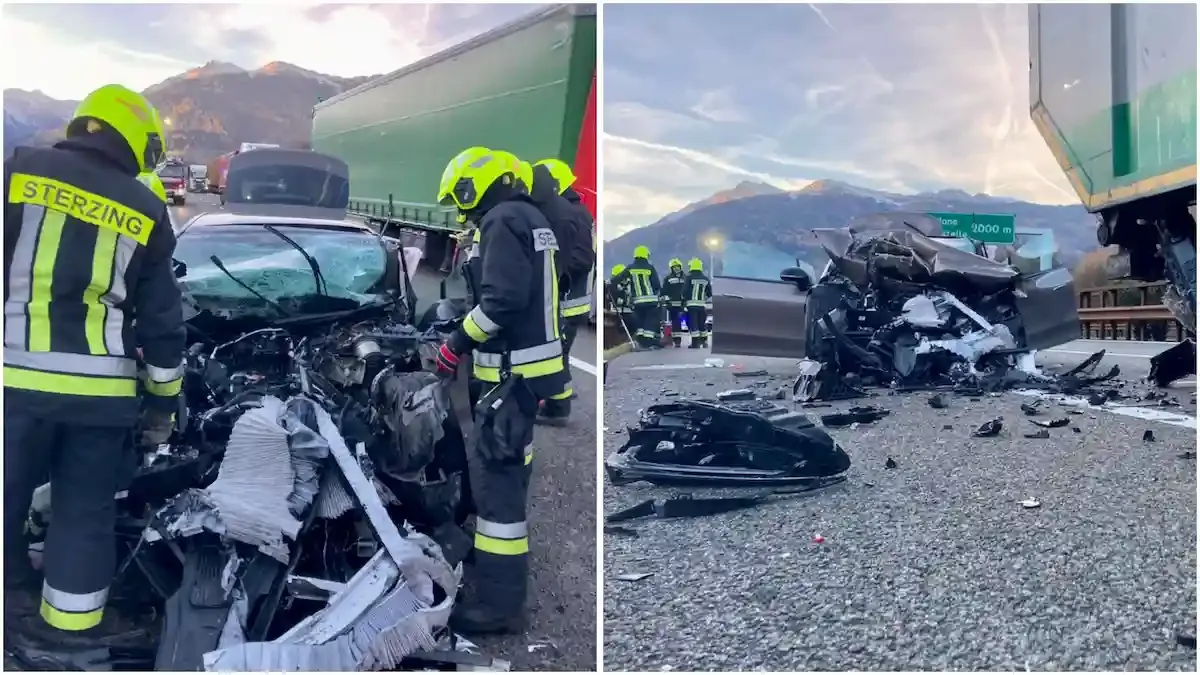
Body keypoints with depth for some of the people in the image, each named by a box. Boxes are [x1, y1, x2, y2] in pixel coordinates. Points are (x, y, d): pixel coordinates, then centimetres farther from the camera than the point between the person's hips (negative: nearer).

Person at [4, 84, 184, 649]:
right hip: (103, 387, 1)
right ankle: (70, 623, 20)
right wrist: (163, 400, 17)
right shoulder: (146, 213, 6)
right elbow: (162, 321, 9)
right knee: (85, 508, 12)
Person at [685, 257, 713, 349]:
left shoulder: (689, 277, -6)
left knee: (693, 324, -5)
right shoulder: (705, 278, 11)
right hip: (702, 305, 5)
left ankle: (695, 342, -10)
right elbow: (710, 293, 15)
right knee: (702, 323, 16)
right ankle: (704, 341, 21)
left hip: (692, 304, -5)